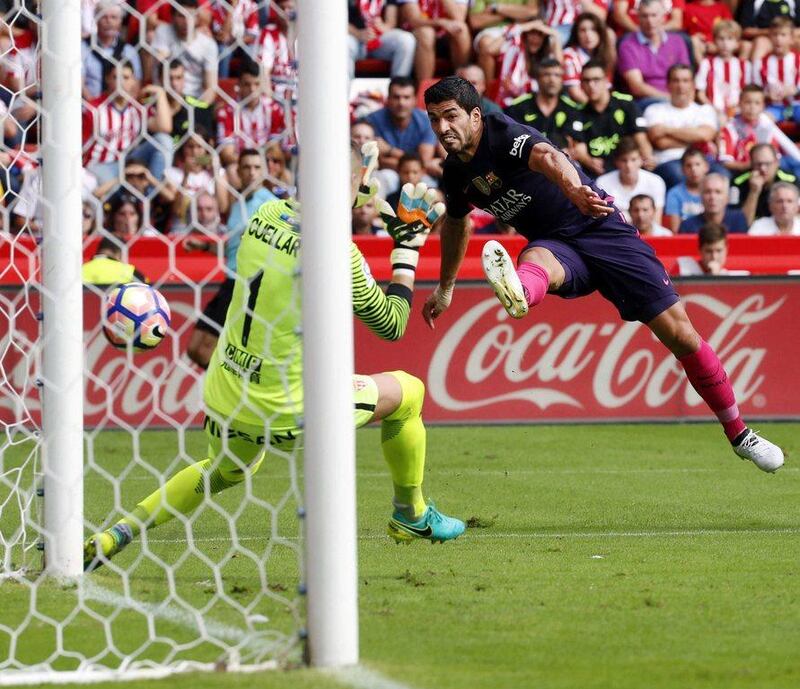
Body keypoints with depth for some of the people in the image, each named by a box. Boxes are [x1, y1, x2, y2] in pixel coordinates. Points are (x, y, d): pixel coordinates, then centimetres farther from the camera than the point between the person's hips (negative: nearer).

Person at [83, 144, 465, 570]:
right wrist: (408, 246, 3)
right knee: (407, 393, 16)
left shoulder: (267, 214, -2)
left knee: (226, 471, 38)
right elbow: (391, 326, -5)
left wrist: (361, 195, 28)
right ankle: (412, 517, 36)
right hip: (285, 413, -6)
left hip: (222, 402, 6)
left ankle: (112, 538, 24)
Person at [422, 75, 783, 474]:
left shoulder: (504, 134, -19)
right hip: (555, 245, 5)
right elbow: (456, 223, 27)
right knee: (536, 261, -36)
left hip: (599, 228, -5)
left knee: (679, 332, -8)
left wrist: (574, 189, -64)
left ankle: (738, 434, 8)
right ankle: (516, 294, -75)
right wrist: (445, 287, 39)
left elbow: (546, 156, -41)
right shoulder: (455, 174, 5)